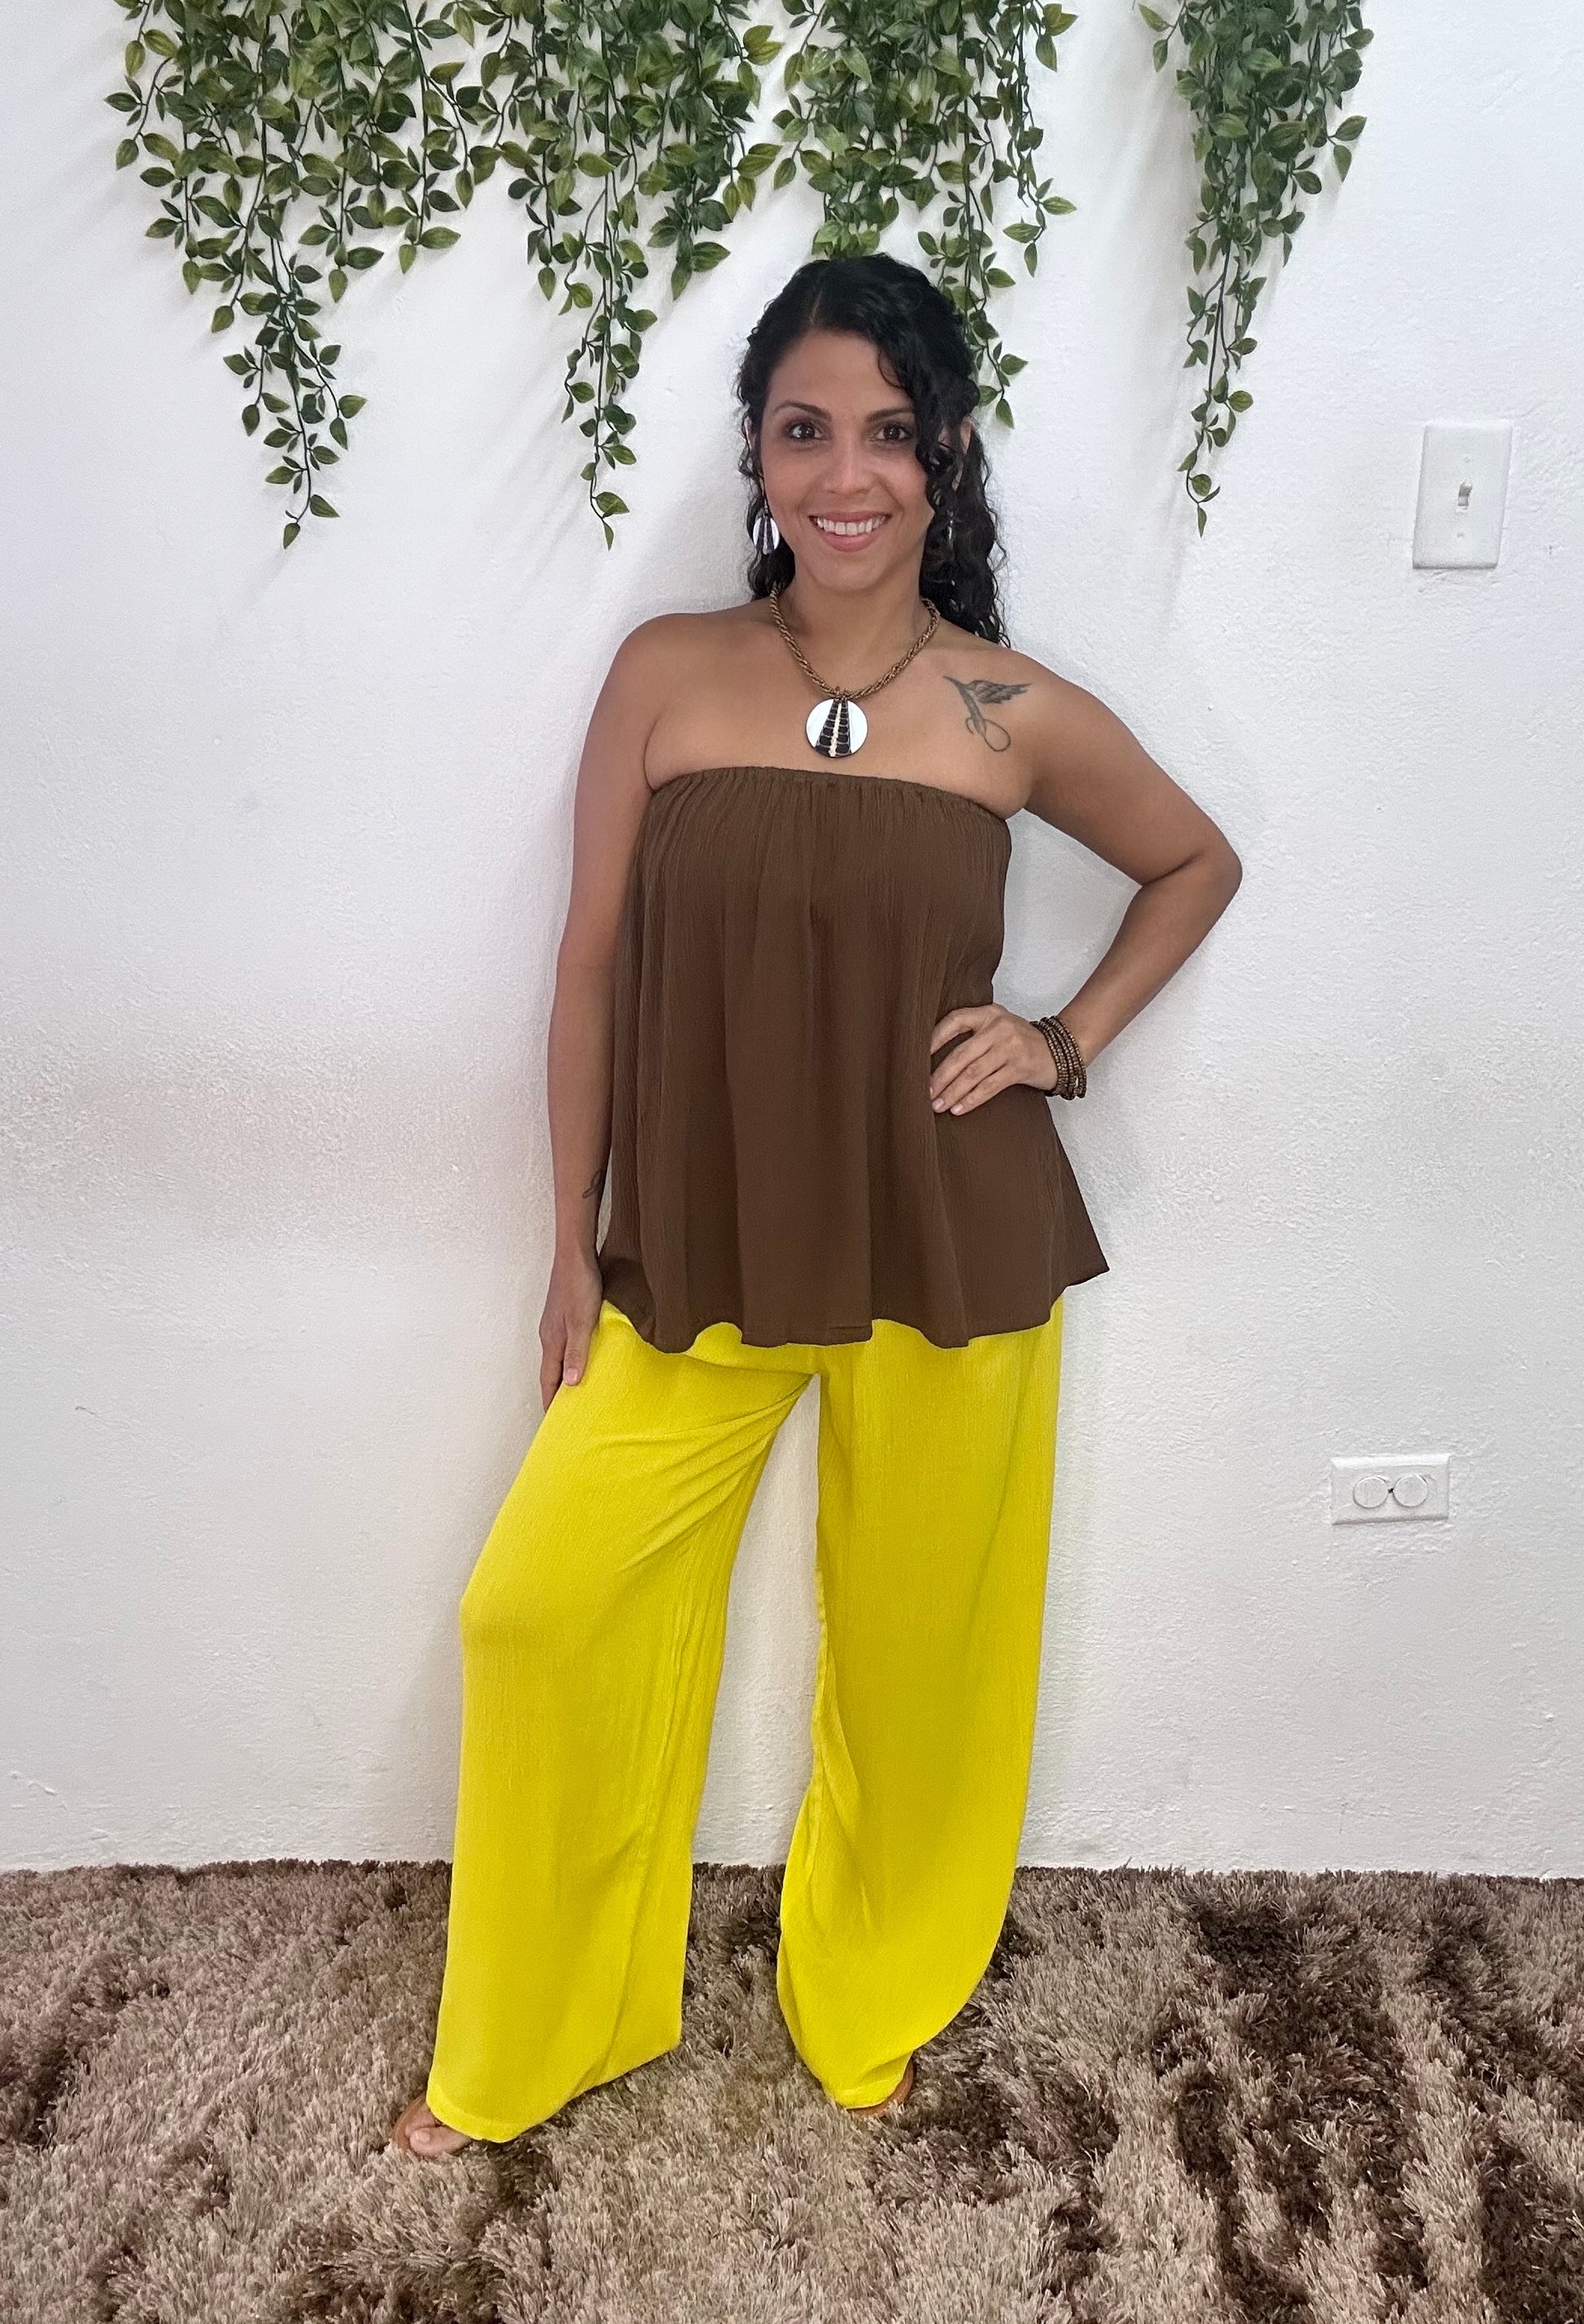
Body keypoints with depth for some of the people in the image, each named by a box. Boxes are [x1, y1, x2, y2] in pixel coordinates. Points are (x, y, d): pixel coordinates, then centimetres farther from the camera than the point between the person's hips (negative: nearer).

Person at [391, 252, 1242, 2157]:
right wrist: (574, 1249, 3)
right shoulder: (665, 675, -2)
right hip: (701, 1251, 1)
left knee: (914, 1644, 12)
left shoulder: (1018, 715, -3)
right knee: (539, 1609, 1)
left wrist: (1070, 1036, -1)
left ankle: (871, 2007, 43)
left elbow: (1199, 866, 14)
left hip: (951, 1255, 0)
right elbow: (594, 964, 1)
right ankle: (520, 2047, 30)